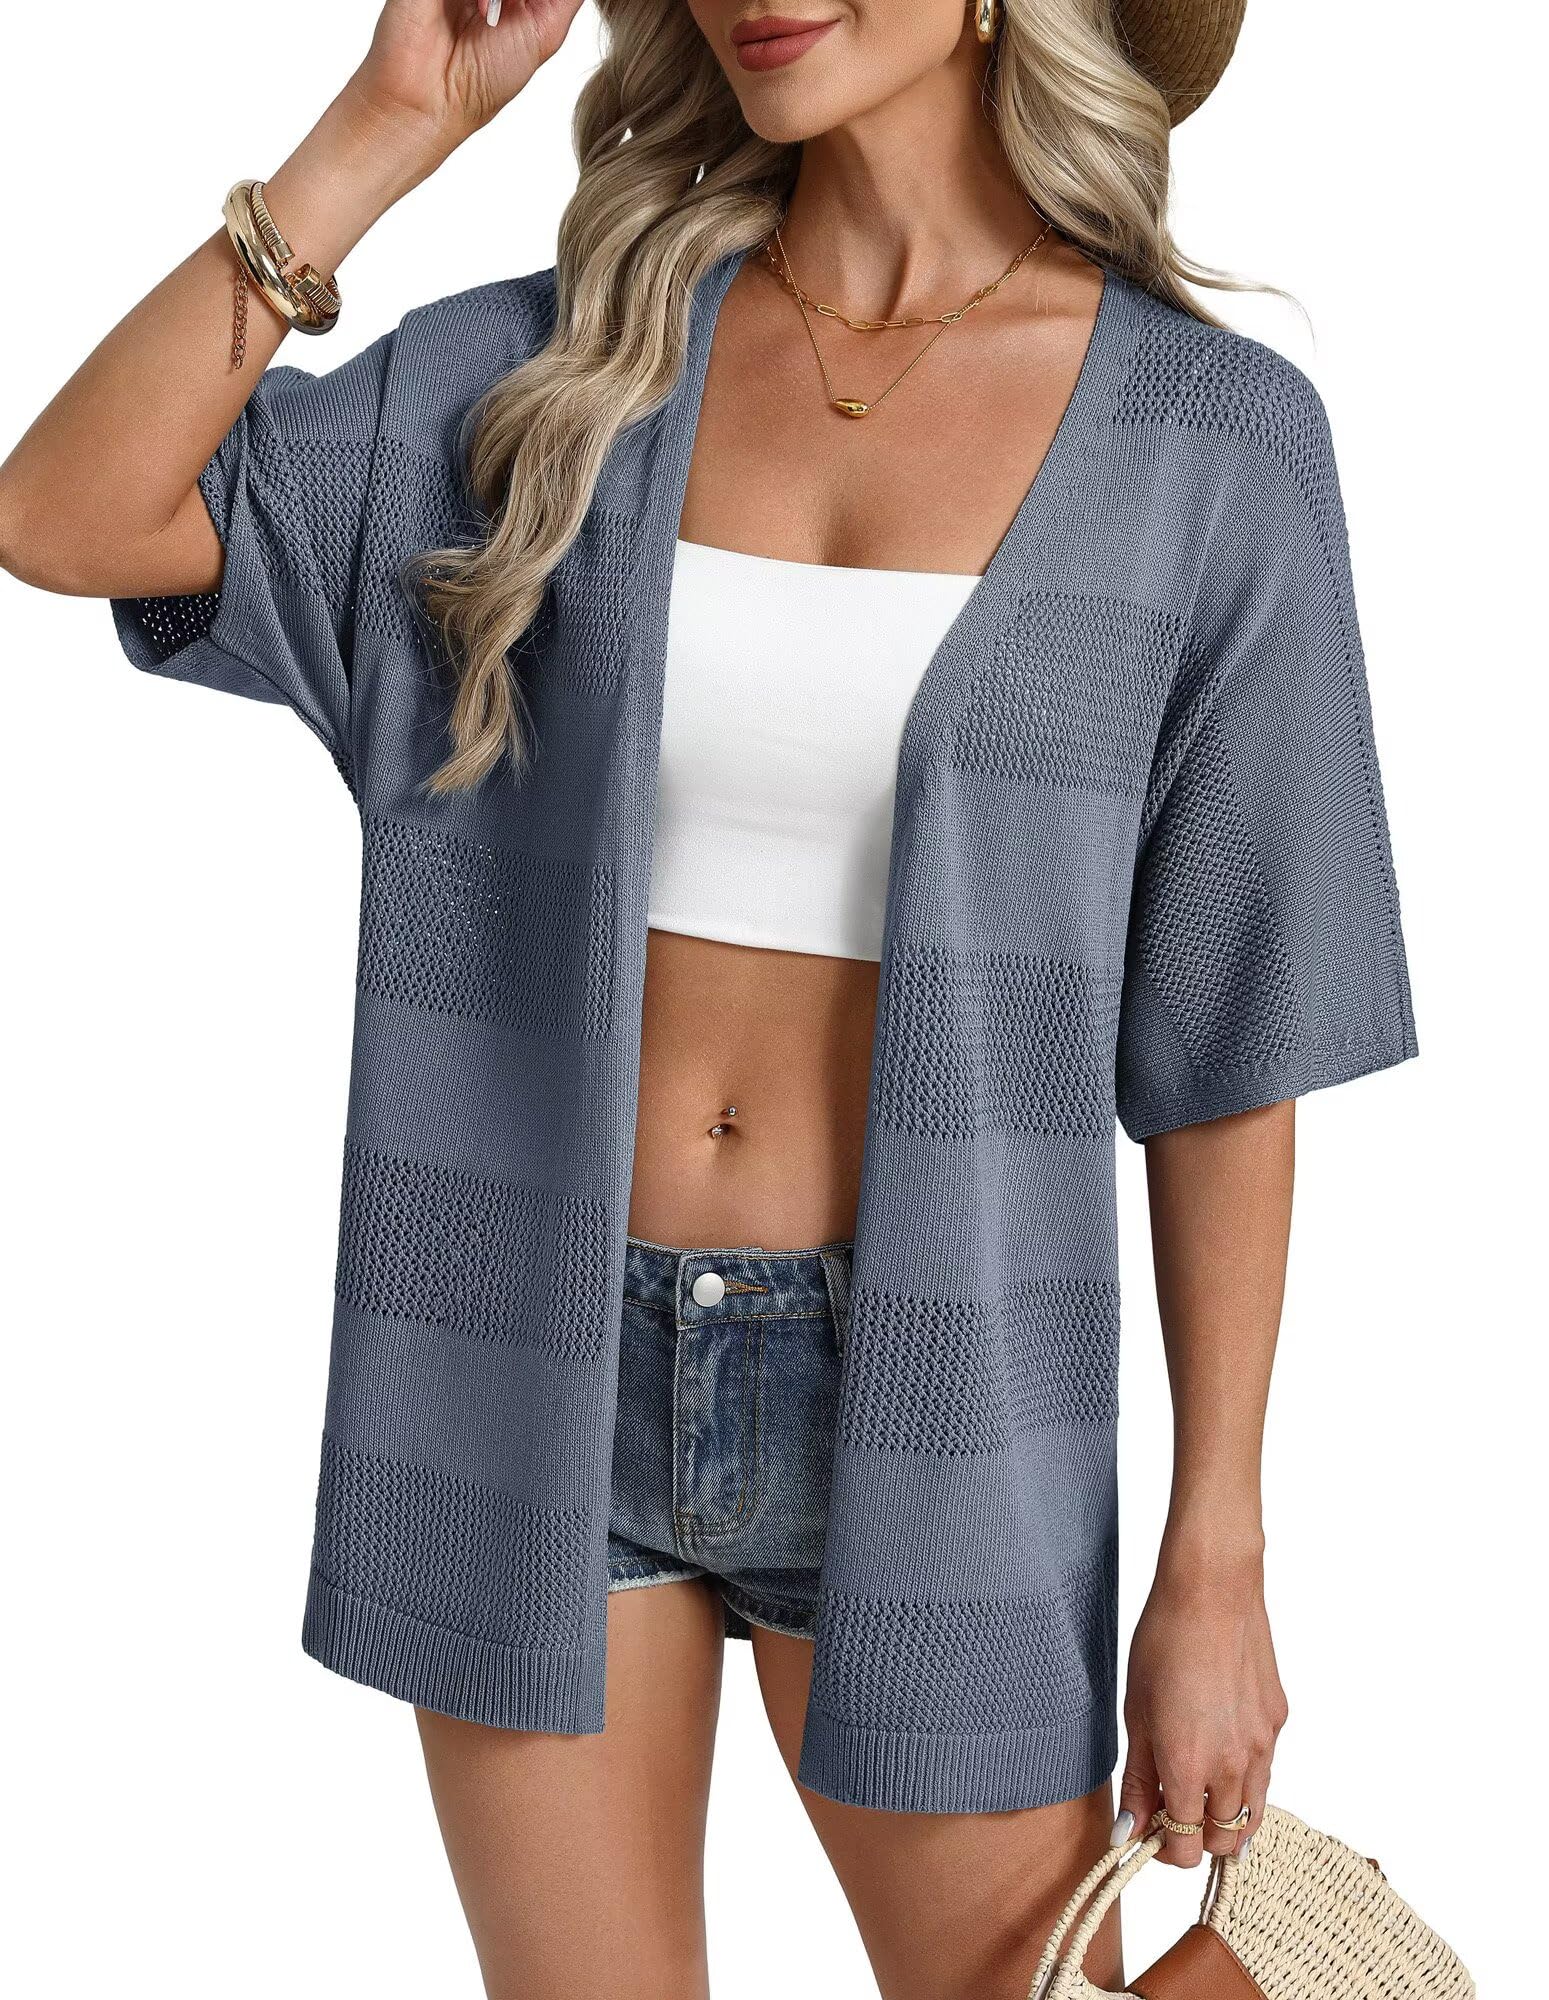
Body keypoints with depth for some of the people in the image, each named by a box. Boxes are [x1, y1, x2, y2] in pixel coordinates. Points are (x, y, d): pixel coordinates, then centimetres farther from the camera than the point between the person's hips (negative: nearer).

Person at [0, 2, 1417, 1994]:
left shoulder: (1207, 437, -5)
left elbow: (1223, 1050, -3)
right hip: (535, 1369, 2)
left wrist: (1215, 1568, -2)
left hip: (922, 1395, -1)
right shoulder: (559, 367, 1)